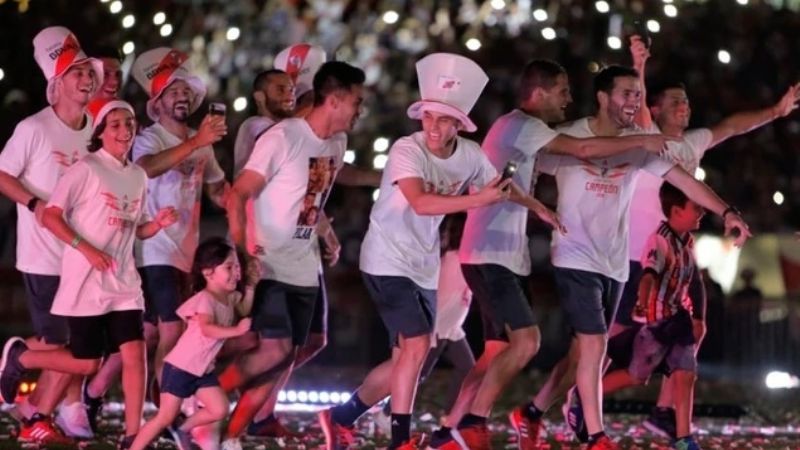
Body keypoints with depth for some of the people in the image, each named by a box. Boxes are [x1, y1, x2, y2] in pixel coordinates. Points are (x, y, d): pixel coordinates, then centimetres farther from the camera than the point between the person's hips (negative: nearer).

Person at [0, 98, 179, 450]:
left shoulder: (137, 176, 10)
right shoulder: (86, 170, -10)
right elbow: (51, 216, -13)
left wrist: (158, 223, -4)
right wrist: (86, 249, -23)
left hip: (124, 282, 6)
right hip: (86, 282, -6)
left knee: (134, 354, -7)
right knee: (86, 363, 0)